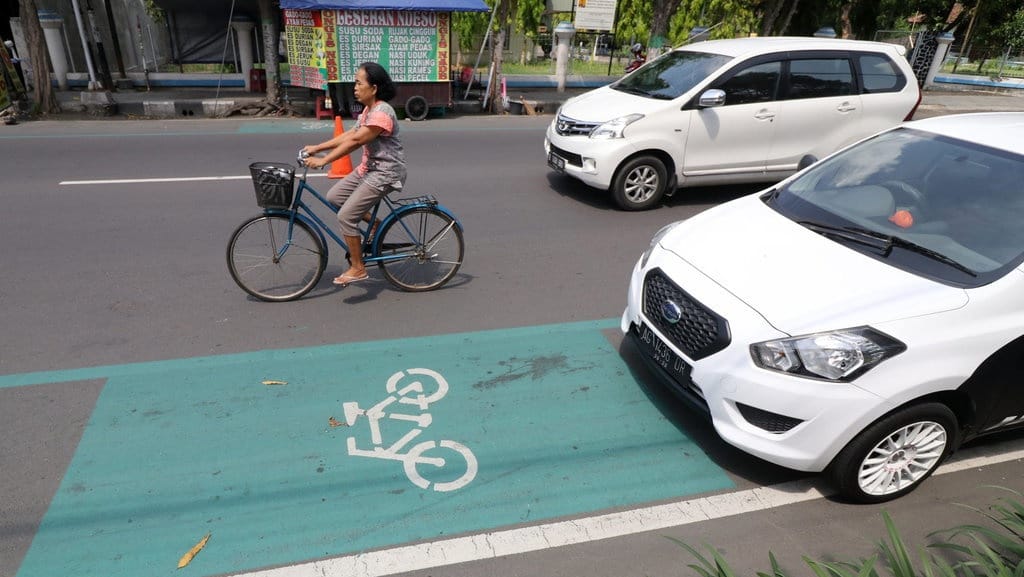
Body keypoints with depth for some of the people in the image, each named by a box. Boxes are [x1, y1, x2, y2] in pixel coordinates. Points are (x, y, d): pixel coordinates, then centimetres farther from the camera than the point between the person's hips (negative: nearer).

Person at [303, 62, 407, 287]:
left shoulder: (381, 113, -21)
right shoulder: (369, 109, 12)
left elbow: (355, 141, -25)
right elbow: (350, 134, 12)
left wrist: (322, 160, -25)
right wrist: (317, 148, 8)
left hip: (385, 172, -10)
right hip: (369, 167, 10)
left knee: (346, 216, -13)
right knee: (334, 196, 10)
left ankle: (358, 269, 0)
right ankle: (376, 224, 20)